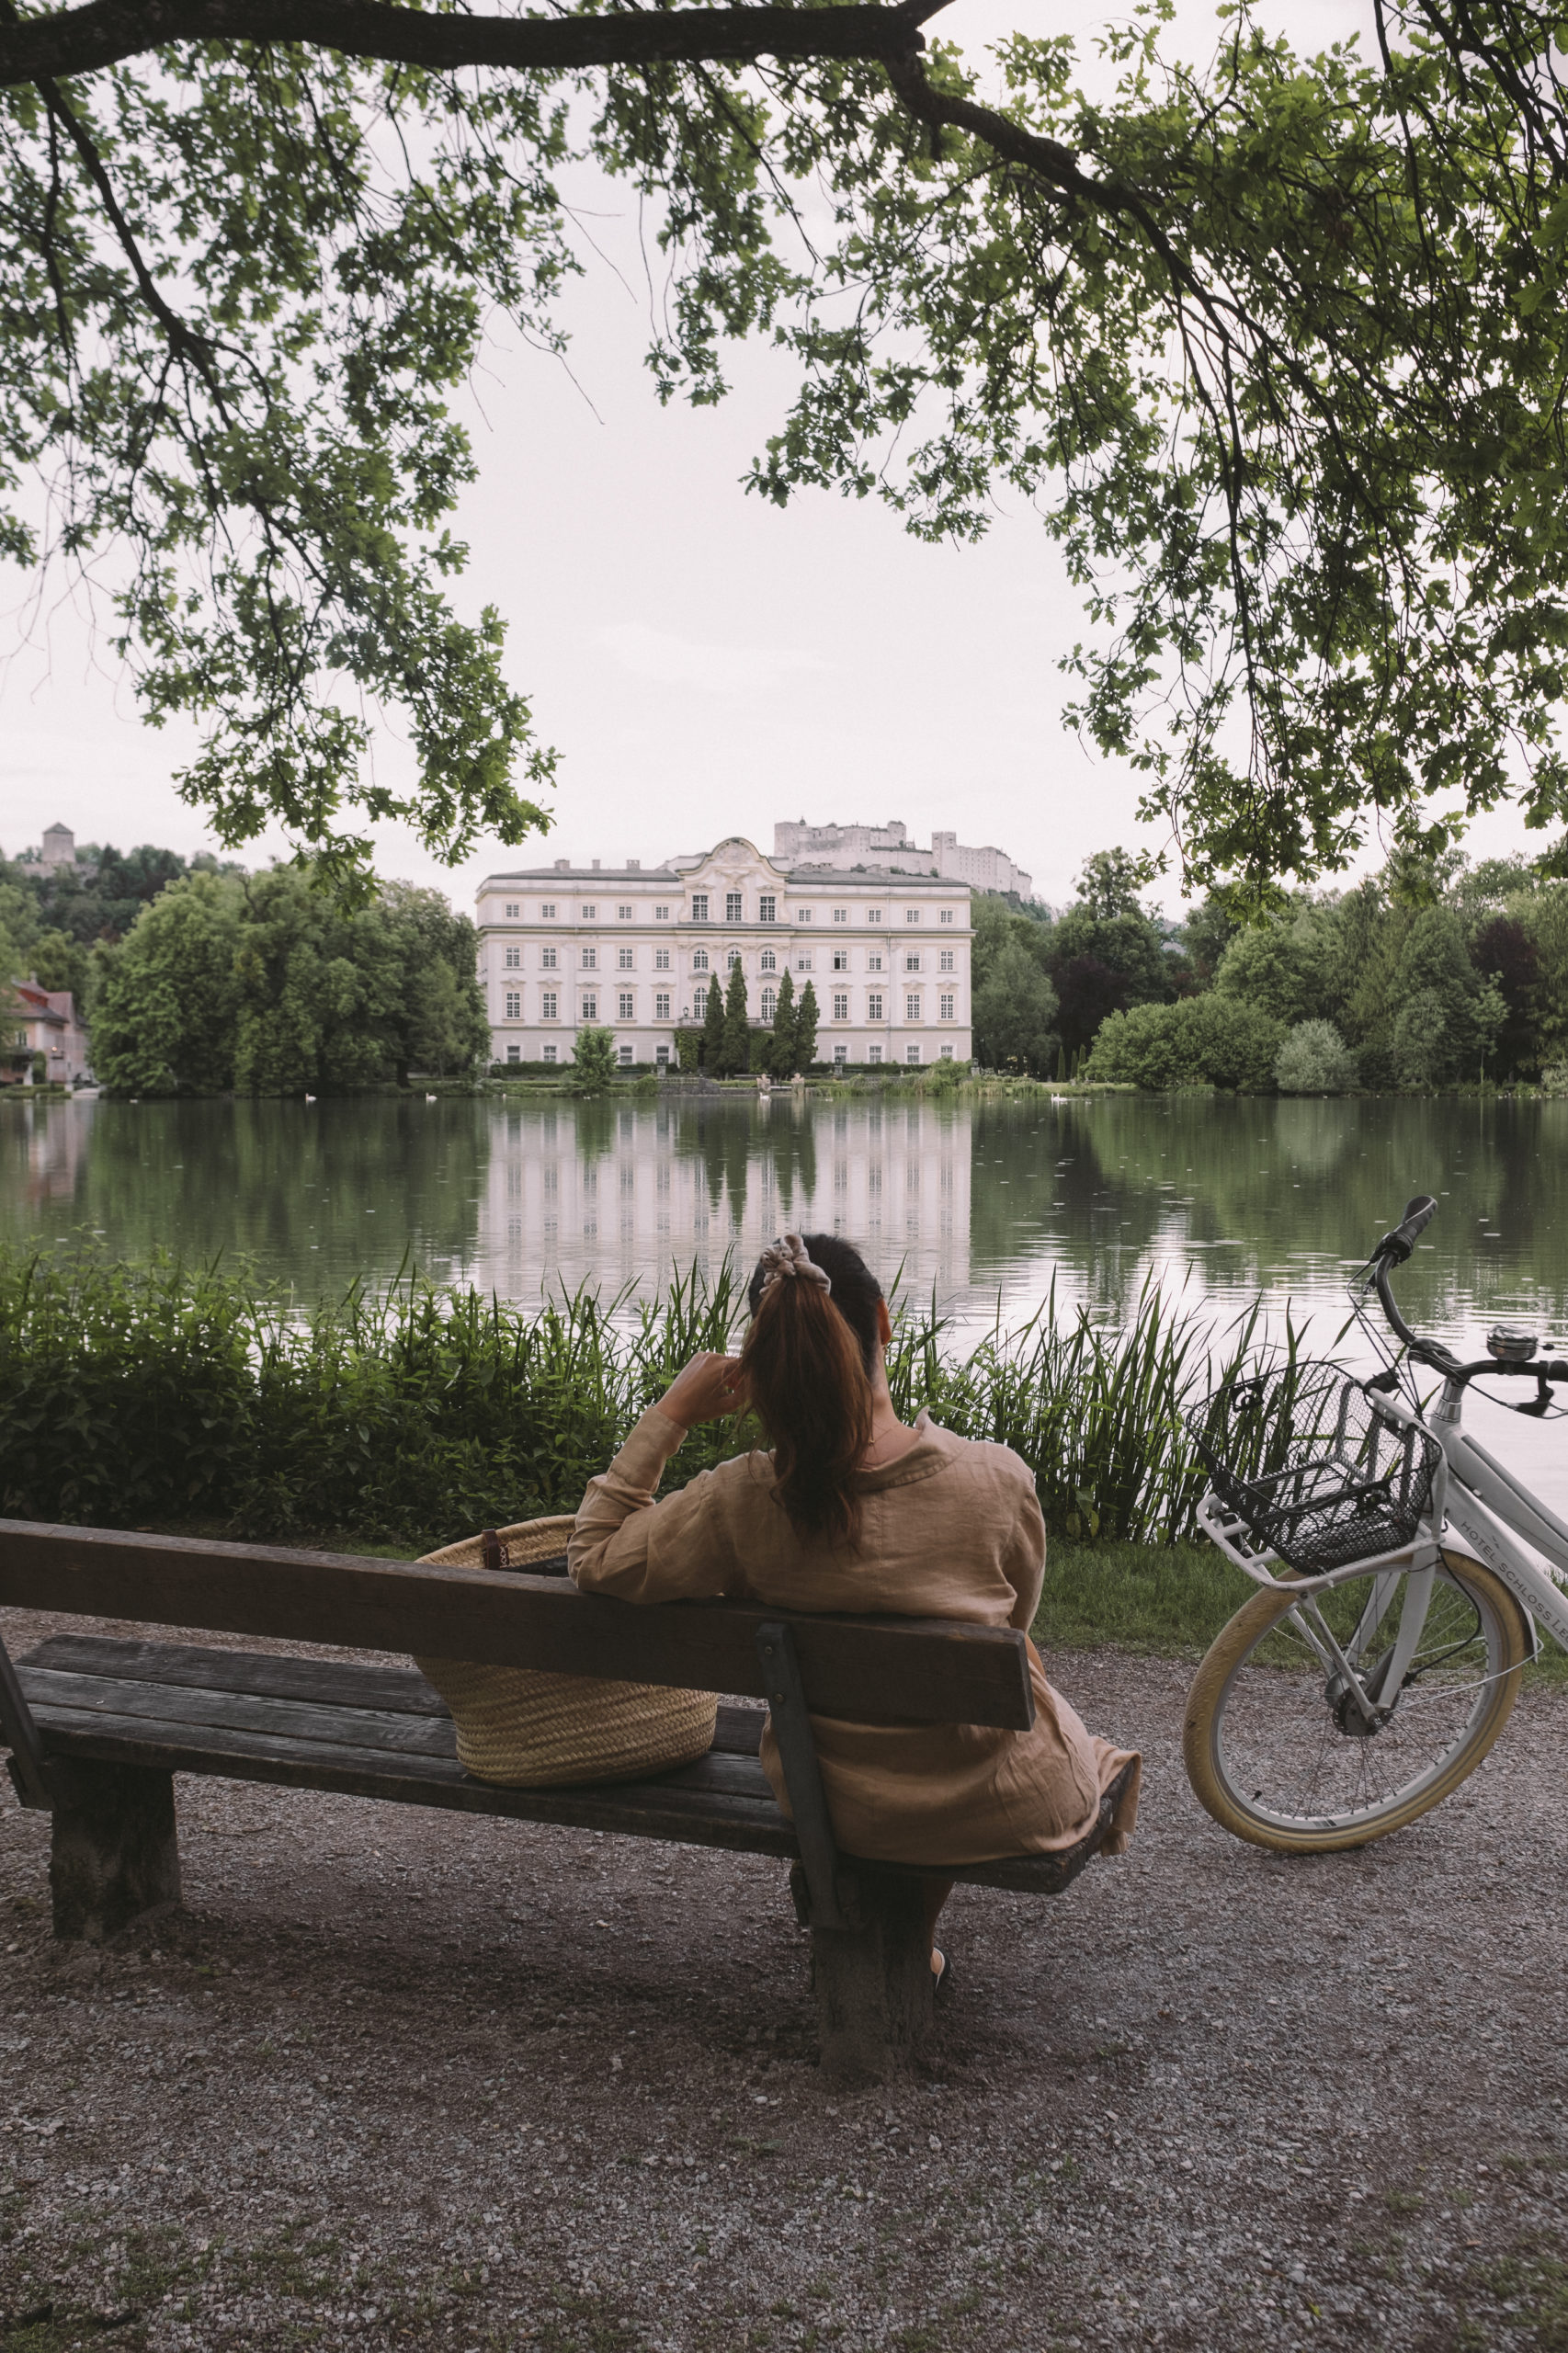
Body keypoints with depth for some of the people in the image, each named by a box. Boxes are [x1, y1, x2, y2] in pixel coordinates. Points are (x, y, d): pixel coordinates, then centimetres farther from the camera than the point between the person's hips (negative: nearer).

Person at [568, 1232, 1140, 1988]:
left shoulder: (741, 1501, -23)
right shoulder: (997, 1477, -22)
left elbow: (593, 1558, -6)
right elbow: (1014, 1620, -1)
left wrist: (668, 1415, -7)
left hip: (845, 1812, 1)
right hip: (1006, 1805, -1)